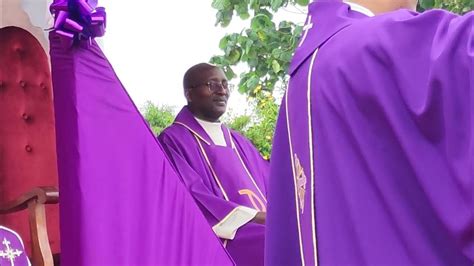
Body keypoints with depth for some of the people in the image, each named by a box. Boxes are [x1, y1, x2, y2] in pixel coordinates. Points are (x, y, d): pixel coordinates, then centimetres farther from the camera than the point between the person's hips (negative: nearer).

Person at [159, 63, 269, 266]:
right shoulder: (173, 141, 2)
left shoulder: (239, 142, 24)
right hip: (220, 245, -6)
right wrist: (257, 217, -18)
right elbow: (192, 200, -11)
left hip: (260, 234, 7)